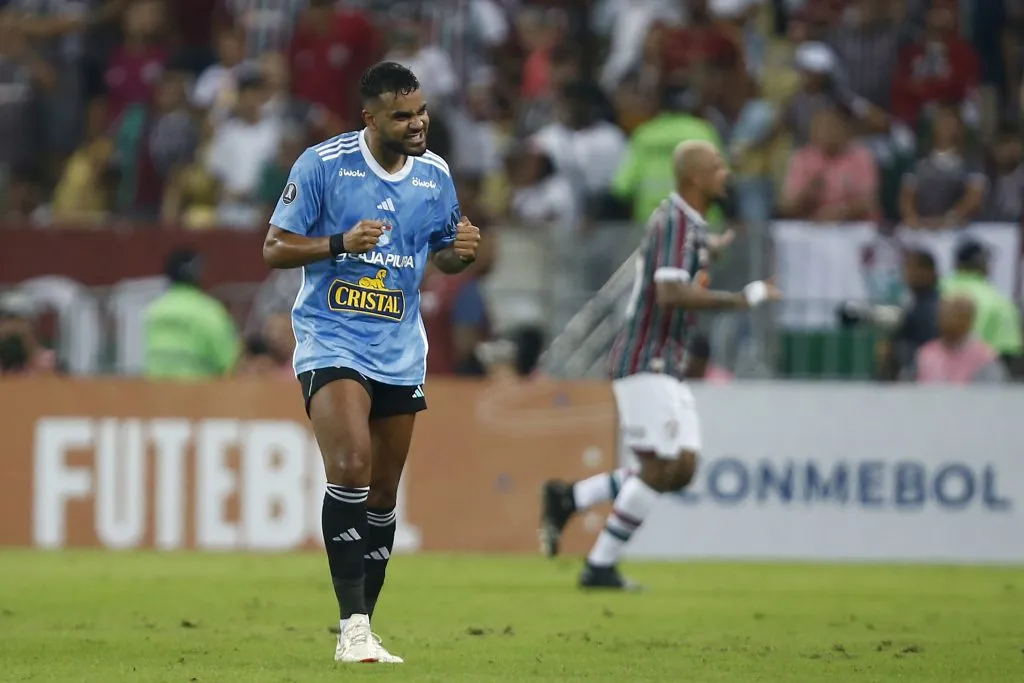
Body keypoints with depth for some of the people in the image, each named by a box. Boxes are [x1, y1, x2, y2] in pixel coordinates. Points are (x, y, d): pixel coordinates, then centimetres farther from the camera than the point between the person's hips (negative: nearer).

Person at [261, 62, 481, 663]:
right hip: (332, 342, -5)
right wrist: (341, 243, -22)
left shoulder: (436, 174, 5)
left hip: (400, 351, 5)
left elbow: (443, 254, 17)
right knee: (350, 464, -24)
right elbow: (275, 248, -6)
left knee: (383, 494, 9)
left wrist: (463, 251, -7)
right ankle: (352, 627, -23)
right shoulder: (323, 163, -9)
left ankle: (363, 630, 19)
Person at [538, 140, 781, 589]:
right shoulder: (676, 222, -16)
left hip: (666, 367, 10)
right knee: (661, 468, -12)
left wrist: (710, 251, 28)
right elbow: (670, 293, -29)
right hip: (645, 363, -10)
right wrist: (742, 299, -26)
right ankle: (601, 566, -5)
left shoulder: (688, 222, 15)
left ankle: (566, 499, 9)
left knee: (682, 468, 3)